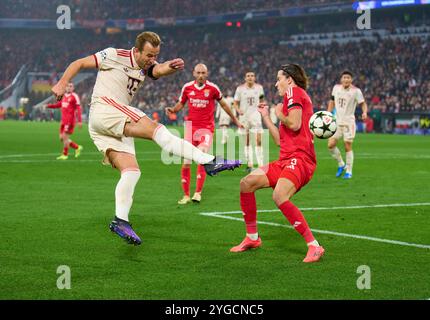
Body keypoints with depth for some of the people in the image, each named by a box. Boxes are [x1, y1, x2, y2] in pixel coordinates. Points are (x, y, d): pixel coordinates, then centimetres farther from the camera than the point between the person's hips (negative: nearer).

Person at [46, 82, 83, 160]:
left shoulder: (74, 96, -9)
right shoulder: (64, 96, 14)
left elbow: (78, 109, -13)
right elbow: (59, 104, 27)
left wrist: (79, 121, -19)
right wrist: (49, 106, 13)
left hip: (70, 120, -8)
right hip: (63, 120, 8)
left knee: (65, 137, -8)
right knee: (62, 138, 8)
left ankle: (65, 155, 5)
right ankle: (77, 147, 22)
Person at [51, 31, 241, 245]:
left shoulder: (147, 67, 15)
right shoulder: (115, 56, 0)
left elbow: (160, 70, -8)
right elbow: (80, 63, 5)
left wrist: (172, 66, -31)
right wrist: (62, 83, -7)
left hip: (118, 126, 8)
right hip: (103, 110, -8)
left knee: (131, 170, -7)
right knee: (156, 129, -22)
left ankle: (120, 220, -11)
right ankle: (209, 162, -30)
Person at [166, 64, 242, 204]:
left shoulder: (212, 88, -4)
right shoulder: (187, 87, 3)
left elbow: (223, 104, 11)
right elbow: (181, 103, 18)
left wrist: (235, 120, 20)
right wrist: (172, 109, -4)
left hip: (206, 128, -3)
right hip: (191, 127, 3)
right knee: (186, 163, 0)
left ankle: (198, 192, -12)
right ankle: (186, 195, 11)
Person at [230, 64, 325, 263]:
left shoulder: (294, 91, -1)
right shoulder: (293, 96, 26)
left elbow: (294, 124, -18)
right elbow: (280, 140, 27)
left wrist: (279, 114, 1)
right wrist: (266, 117, 30)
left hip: (299, 158, -10)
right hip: (286, 159, 10)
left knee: (280, 197, -31)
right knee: (247, 183, 8)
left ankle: (314, 246, -27)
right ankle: (252, 238, 19)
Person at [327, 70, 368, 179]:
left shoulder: (356, 91, -10)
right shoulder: (336, 88, 3)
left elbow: (363, 104, -6)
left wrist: (364, 113, -27)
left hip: (349, 122, -4)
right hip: (337, 121, 4)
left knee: (348, 147, -4)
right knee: (331, 145, -5)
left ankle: (349, 171, 8)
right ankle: (341, 164, 17)